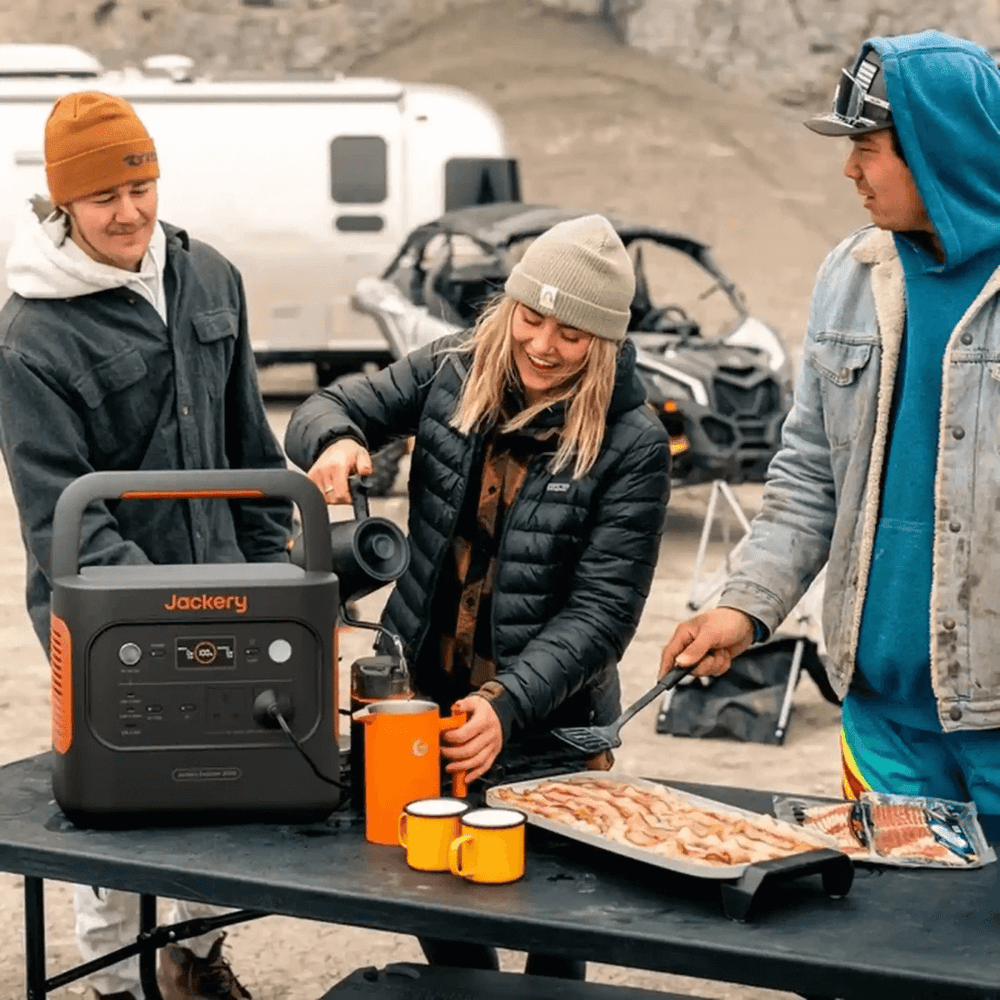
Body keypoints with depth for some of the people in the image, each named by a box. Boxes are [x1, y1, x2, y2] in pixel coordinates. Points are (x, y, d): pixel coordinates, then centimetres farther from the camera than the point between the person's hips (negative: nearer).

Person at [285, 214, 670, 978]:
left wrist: (507, 705, -32)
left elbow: (602, 610, -20)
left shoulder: (631, 441, -16)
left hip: (550, 723, -3)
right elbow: (327, 408, 2)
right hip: (422, 697, 4)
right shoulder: (452, 373, -4)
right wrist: (336, 439, -23)